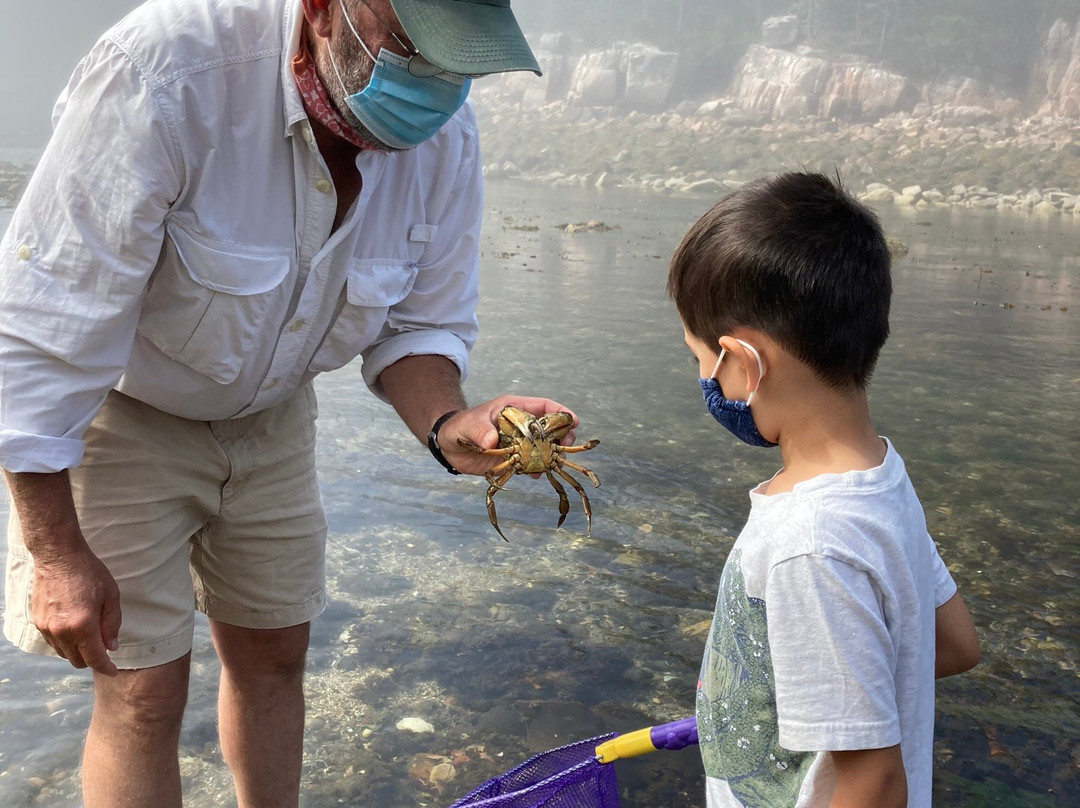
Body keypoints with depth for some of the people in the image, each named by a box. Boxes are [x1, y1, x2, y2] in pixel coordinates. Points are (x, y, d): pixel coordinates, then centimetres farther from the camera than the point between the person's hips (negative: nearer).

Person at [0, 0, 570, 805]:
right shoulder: (165, 68, -35)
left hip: (268, 410, 5)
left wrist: (447, 423, -29)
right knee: (145, 688, -2)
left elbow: (419, 326, -5)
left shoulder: (445, 136, -17)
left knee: (273, 651, 14)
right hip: (119, 407, -4)